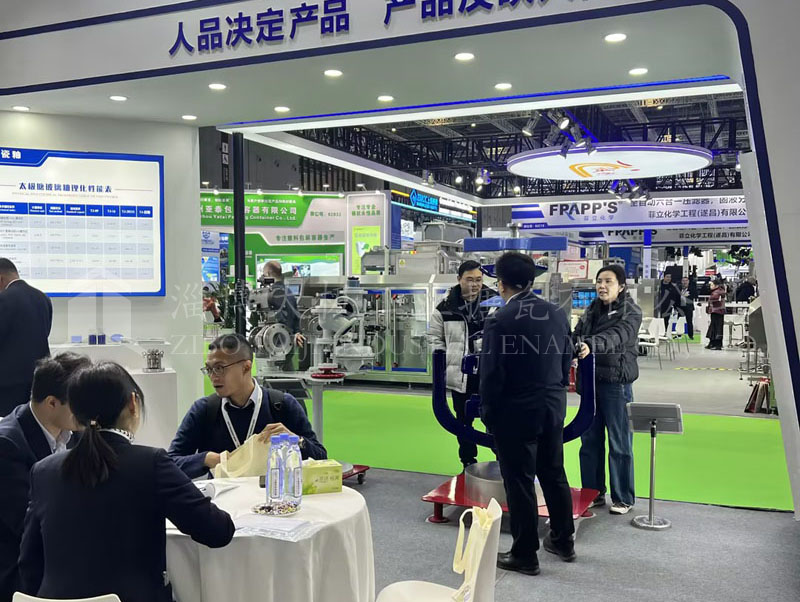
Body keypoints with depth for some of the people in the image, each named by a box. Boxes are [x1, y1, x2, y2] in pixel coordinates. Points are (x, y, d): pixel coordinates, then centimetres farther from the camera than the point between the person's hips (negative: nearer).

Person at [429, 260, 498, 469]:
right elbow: (435, 337, 9)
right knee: (464, 420, 14)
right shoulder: (446, 306, -2)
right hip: (459, 374, 2)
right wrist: (443, 362, 0)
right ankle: (468, 462, 28)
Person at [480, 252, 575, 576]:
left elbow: (491, 373, -15)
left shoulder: (500, 320, -17)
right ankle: (563, 540, 33)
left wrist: (487, 413, -3)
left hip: (515, 411, -6)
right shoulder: (558, 314, 2)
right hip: (553, 407, 6)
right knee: (554, 474, 19)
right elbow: (567, 361, 8)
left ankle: (525, 555, 14)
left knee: (519, 482, 4)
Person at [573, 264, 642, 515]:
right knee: (589, 440, 11)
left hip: (616, 383, -6)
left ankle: (623, 498, 17)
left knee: (620, 443, 4)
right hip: (590, 381, 6)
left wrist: (591, 345, -45)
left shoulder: (631, 312, -9)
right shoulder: (592, 310, 12)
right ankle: (593, 493, 24)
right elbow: (577, 335, 5)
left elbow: (617, 336, -27)